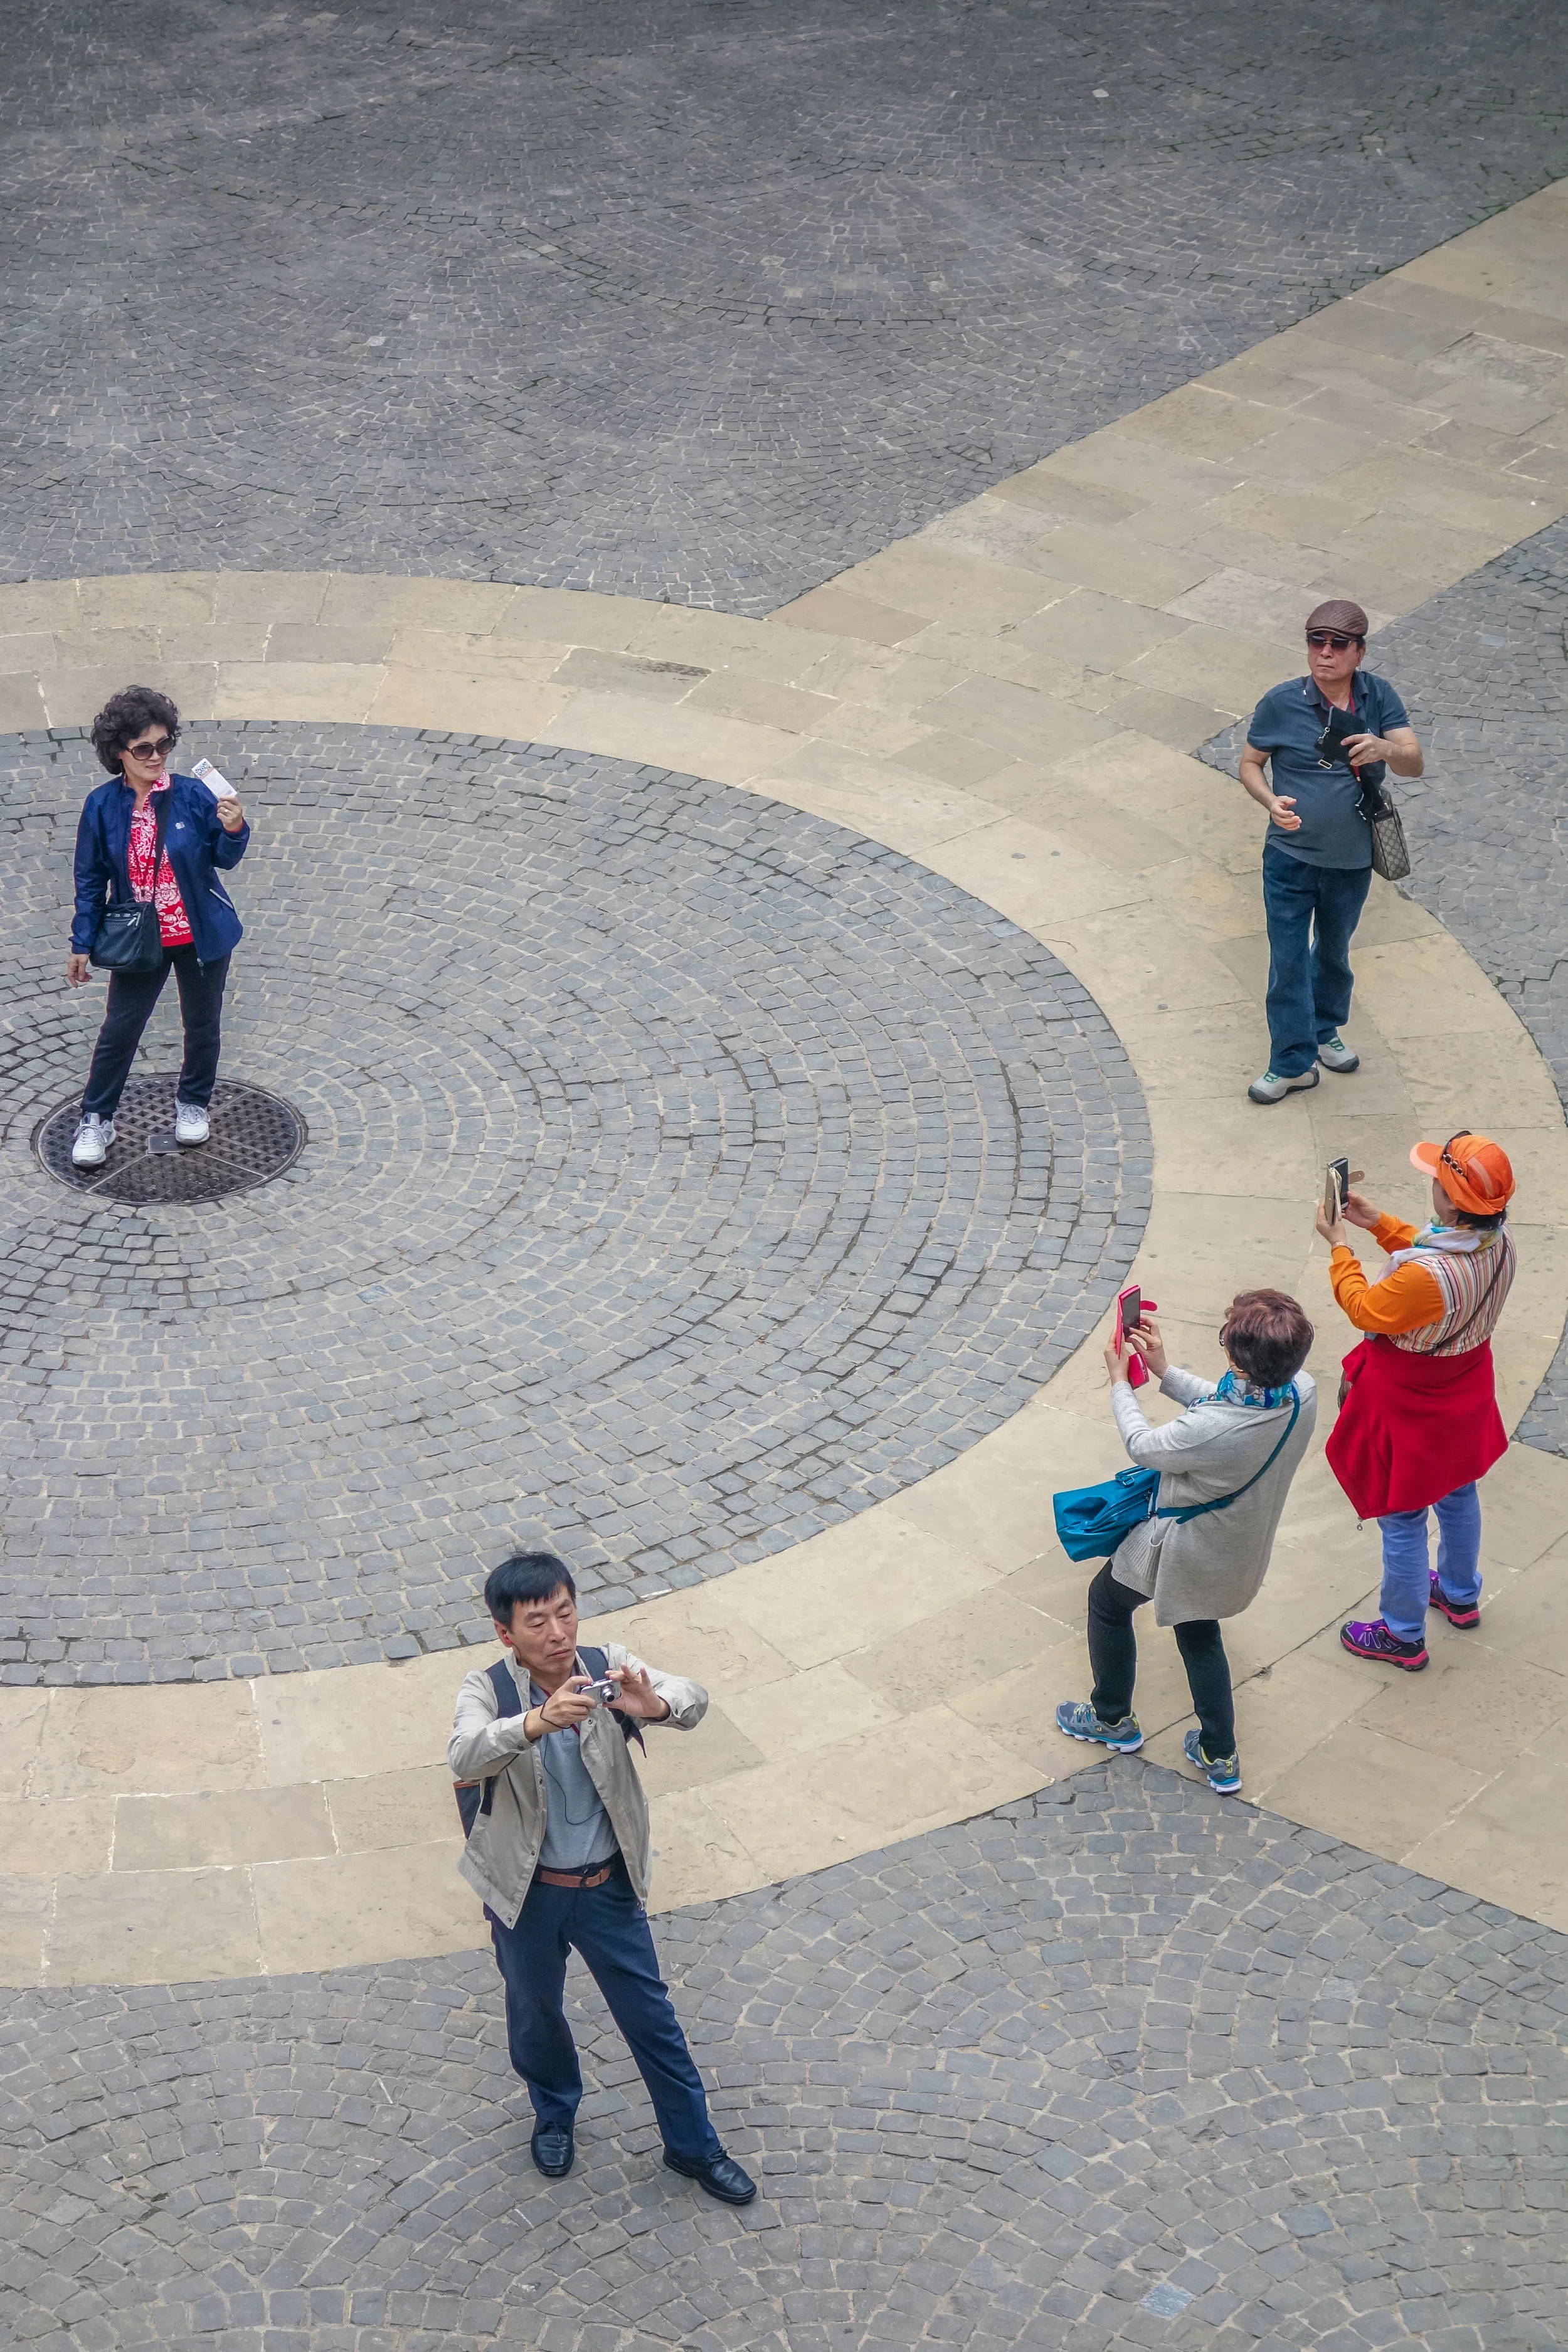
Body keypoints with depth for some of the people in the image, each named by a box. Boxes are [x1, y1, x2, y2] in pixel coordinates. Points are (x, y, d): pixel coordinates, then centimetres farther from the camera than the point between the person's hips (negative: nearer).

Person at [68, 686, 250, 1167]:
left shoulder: (192, 796, -14)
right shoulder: (102, 807, -11)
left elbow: (224, 859, -4)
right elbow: (91, 880, -2)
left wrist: (234, 830, -26)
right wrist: (82, 944, 0)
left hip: (201, 937, 0)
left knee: (202, 1026, 16)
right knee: (119, 1031, 5)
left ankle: (192, 1103, 39)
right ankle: (96, 1120, 20)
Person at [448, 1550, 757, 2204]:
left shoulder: (607, 1667, -15)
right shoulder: (486, 1690, -20)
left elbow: (692, 1698, -28)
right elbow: (465, 1757, -40)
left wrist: (654, 1703, -52)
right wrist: (538, 1720, -58)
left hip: (607, 1885, 1)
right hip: (526, 1891, -1)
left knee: (651, 2017, 13)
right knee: (534, 2011, 23)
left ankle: (693, 2146, 33)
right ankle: (554, 2114, 52)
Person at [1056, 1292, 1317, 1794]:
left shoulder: (1211, 1430, -42)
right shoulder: (1302, 1391, -23)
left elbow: (1144, 1447, -20)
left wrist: (1120, 1384, -5)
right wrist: (1165, 1371, -1)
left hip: (1184, 1552, -6)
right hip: (1241, 1550, 6)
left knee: (1108, 1603, 24)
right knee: (1198, 1629, 31)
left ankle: (1113, 1719, 44)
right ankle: (1220, 1756, 40)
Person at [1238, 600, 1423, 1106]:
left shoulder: (1379, 697, -10)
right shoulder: (1282, 702, -14)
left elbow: (1414, 764, -17)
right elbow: (1250, 764, -3)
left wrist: (1385, 748, -40)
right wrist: (1272, 801, -23)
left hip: (1352, 860, 2)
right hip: (1290, 859, -2)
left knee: (1334, 952, 23)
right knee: (1288, 961, 1)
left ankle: (1324, 1032, 45)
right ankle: (1293, 1062, 14)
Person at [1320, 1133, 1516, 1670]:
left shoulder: (1426, 1277, -42)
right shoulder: (1498, 1240, -18)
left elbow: (1364, 1309, -22)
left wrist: (1339, 1246, -11)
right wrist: (1380, 1224, 1)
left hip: (1410, 1408, -7)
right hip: (1462, 1392, 8)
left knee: (1402, 1520, 14)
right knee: (1457, 1494, 30)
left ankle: (1403, 1637, 32)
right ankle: (1460, 1596, 53)